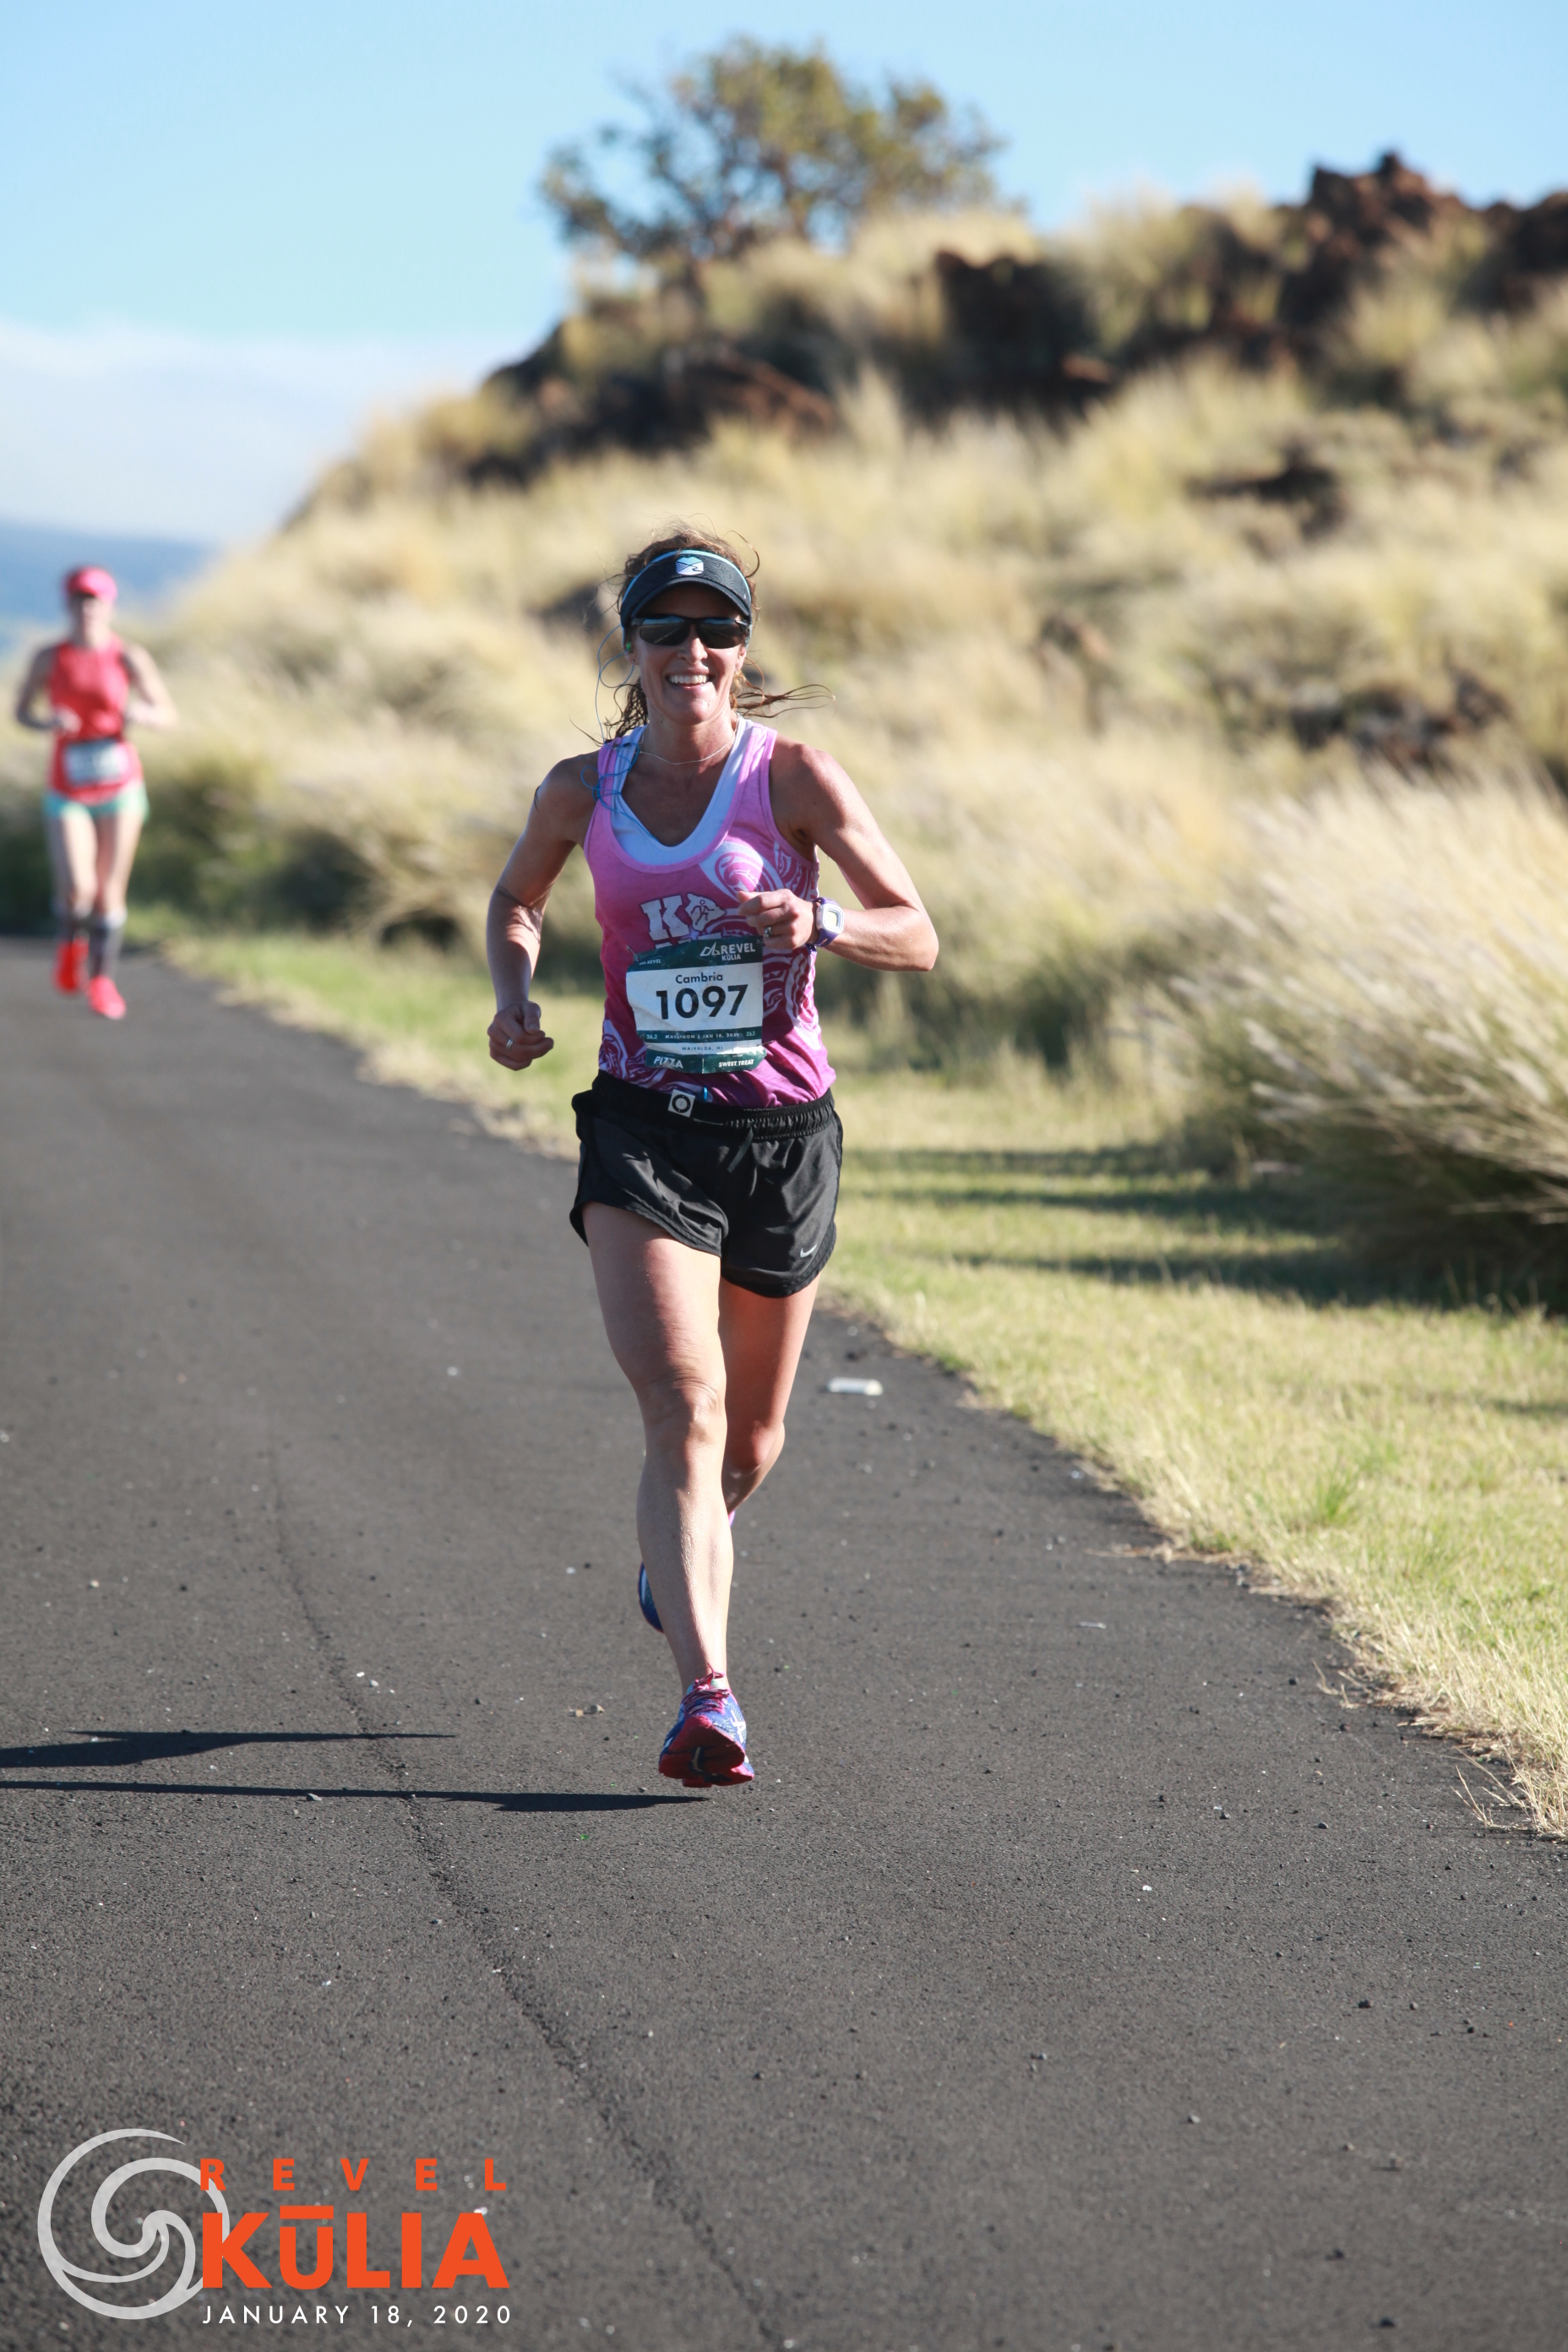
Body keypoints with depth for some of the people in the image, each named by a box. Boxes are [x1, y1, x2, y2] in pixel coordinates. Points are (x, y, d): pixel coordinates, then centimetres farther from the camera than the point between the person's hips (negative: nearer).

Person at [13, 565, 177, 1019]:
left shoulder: (130, 658, -6)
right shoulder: (49, 657, -4)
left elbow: (167, 714, 0)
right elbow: (22, 710, 7)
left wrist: (141, 714, -23)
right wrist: (47, 723, -15)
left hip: (119, 788, 0)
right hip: (68, 792, 0)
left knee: (110, 890, 4)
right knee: (77, 890, -14)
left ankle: (102, 978, 23)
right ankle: (71, 940, 20)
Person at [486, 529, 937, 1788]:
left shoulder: (793, 775, -6)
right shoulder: (583, 790, 1)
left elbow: (918, 936, -5)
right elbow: (515, 902, 21)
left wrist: (820, 922, -25)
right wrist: (515, 996, 1)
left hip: (783, 1129, 0)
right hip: (644, 1128, 0)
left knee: (751, 1437, 15)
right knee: (683, 1411, -19)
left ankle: (683, 1553, 50)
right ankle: (709, 1696, -25)